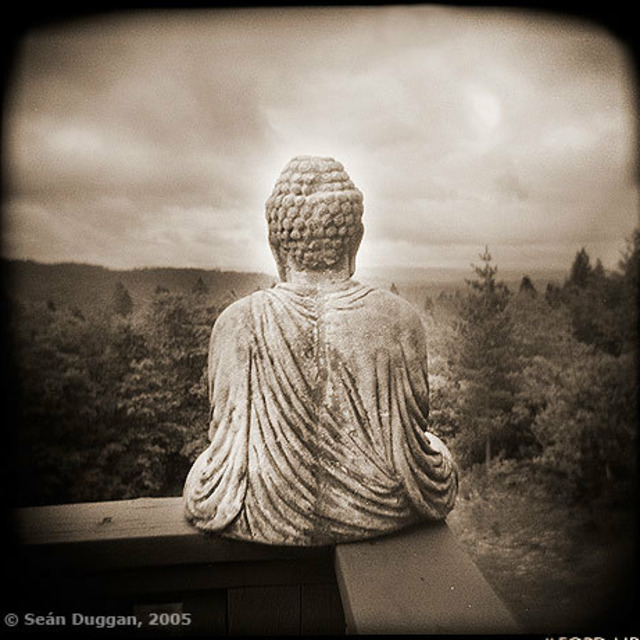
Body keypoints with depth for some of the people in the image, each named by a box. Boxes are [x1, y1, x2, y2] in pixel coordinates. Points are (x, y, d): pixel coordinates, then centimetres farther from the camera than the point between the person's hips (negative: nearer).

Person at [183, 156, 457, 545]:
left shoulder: (238, 323, -14)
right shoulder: (399, 319, -13)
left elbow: (227, 431, -3)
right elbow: (410, 435, -4)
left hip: (266, 524, 1)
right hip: (377, 516, 1)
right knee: (437, 450, 33)